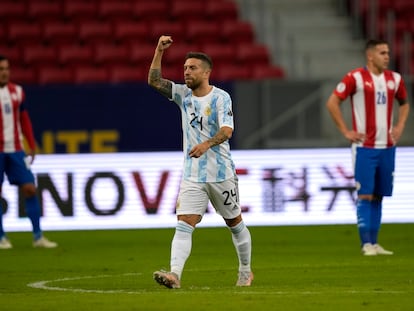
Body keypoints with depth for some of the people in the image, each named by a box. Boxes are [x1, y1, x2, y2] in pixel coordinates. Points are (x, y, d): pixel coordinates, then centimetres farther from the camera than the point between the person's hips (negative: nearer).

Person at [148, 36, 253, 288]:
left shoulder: (220, 97, -9)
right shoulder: (183, 94, 5)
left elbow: (227, 130, -21)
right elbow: (154, 80, -1)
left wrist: (207, 144, -40)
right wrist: (160, 51, -11)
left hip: (221, 173, -3)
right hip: (192, 175, 3)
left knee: (235, 223, 11)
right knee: (184, 224, -12)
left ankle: (246, 271, 29)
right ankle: (175, 274, -25)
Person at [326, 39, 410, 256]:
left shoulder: (394, 79, 9)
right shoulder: (356, 78, -8)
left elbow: (404, 103, 26)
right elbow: (332, 103, -7)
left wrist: (400, 126, 11)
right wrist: (346, 132, -9)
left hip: (387, 146, 5)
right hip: (364, 147, -5)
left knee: (378, 196, 8)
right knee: (365, 195, -7)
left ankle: (374, 243, 13)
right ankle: (366, 244, -4)